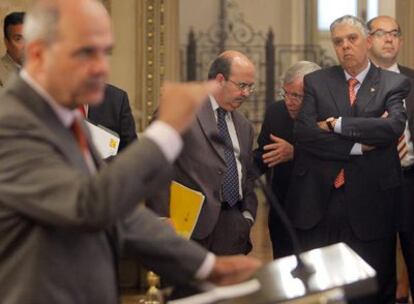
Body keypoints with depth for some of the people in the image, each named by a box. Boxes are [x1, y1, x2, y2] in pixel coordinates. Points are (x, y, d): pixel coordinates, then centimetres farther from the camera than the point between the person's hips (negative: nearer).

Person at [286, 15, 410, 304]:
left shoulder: (394, 83, 4)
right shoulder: (315, 82, 7)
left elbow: (393, 126, -15)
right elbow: (304, 133, -7)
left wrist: (337, 124, -12)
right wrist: (358, 145, -12)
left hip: (369, 203, -1)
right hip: (318, 201, 1)